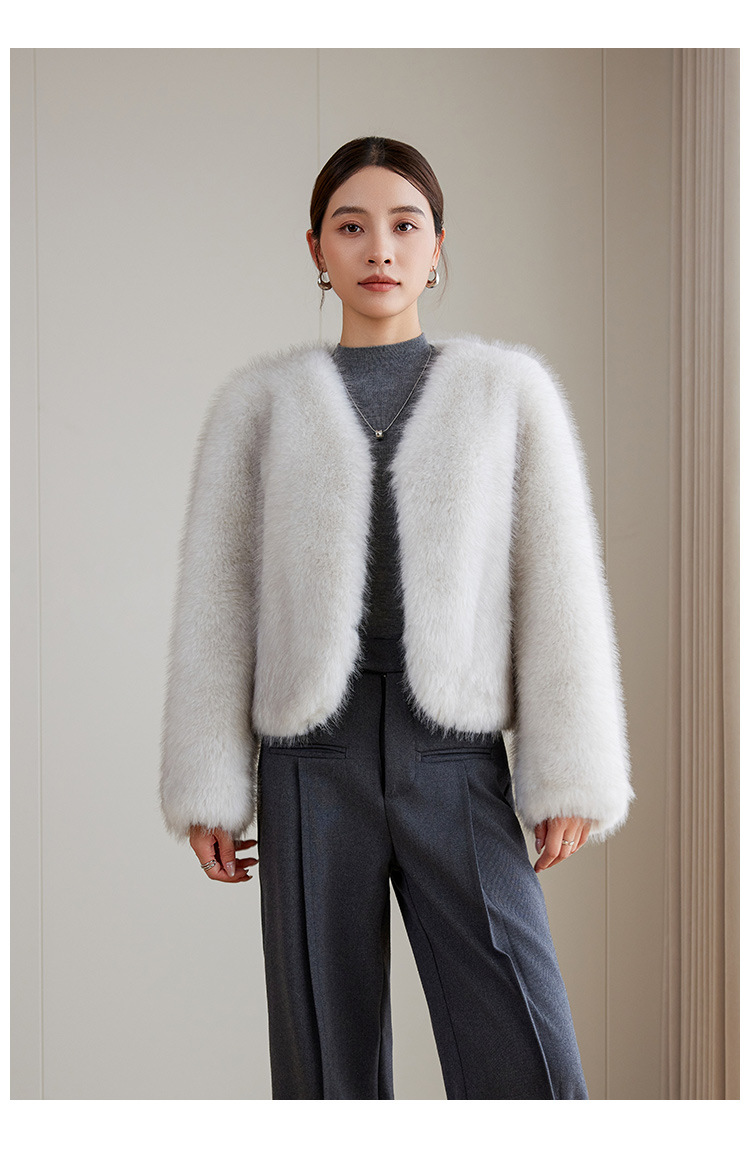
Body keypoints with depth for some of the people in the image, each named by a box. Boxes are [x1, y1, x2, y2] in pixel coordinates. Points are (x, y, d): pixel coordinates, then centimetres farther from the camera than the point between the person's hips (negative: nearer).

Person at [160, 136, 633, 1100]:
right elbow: (218, 598, 7)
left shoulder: (508, 389, 7)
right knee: (329, 1068, 4)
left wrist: (570, 778, -3)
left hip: (455, 764, 0)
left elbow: (557, 591, 4)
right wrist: (208, 793, 2)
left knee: (527, 1074, -8)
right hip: (311, 758, 1)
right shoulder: (262, 400, 9)